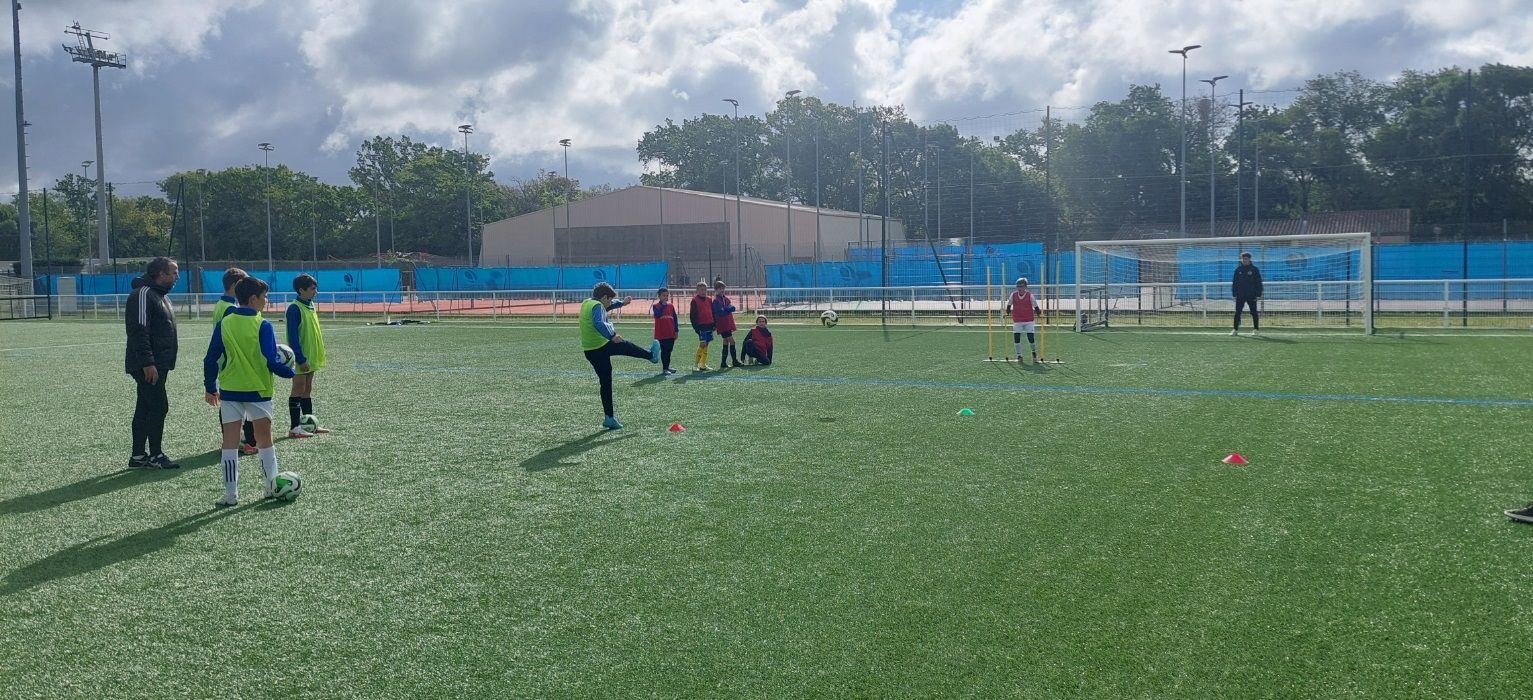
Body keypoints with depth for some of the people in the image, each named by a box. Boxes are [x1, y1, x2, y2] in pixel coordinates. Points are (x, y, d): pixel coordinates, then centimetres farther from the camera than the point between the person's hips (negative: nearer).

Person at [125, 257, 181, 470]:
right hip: (148, 366, -10)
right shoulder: (143, 294, -14)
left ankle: (138, 456, 18)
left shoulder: (159, 295, 18)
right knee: (159, 407, -7)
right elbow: (139, 331, -22)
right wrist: (147, 363, -25)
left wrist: (163, 363, 23)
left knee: (145, 409, 12)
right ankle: (155, 456, 0)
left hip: (158, 364, 10)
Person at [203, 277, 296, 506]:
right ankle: (272, 487, 20)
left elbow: (211, 359, 2)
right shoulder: (263, 326, -11)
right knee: (264, 440, 13)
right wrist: (290, 372, 5)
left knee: (230, 442, 6)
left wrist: (210, 387, 13)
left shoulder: (224, 324, -1)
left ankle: (231, 494, 5)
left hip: (229, 392, 2)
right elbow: (272, 362, -13)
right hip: (258, 391, -2)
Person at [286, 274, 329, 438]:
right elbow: (293, 336, -19)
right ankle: (294, 427, 2)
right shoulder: (295, 308, -16)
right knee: (298, 389, -3)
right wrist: (301, 359, -22)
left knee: (307, 389, 14)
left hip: (311, 356, 9)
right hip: (301, 358, -9)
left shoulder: (310, 306, 11)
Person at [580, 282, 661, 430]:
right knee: (626, 346, 17)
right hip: (602, 347, -9)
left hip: (589, 351, 9)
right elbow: (598, 323, -33)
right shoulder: (597, 306, -14)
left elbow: (606, 307, 35)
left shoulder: (586, 303, 15)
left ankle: (609, 418, 11)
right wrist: (612, 336, -42)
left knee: (605, 382, 11)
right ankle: (652, 356, 41)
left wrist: (621, 303, 40)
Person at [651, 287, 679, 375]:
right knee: (664, 351, -4)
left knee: (668, 351, 11)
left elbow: (675, 319, 12)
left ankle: (667, 367, 22)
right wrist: (663, 305, -22)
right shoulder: (655, 306, -3)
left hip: (671, 334, 4)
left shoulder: (671, 306, 9)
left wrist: (676, 331, 8)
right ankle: (664, 369, 0)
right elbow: (657, 315, -23)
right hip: (661, 334, -4)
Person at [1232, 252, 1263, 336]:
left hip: (1251, 295, -2)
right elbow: (1234, 282, 9)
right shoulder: (1238, 269, 7)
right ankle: (1235, 330, 3)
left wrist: (1258, 295, -7)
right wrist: (1234, 294, 3)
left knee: (1254, 313, 3)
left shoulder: (1254, 269, 0)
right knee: (1237, 313, 0)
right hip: (1240, 295, 2)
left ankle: (1256, 329, 9)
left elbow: (1259, 283, 0)